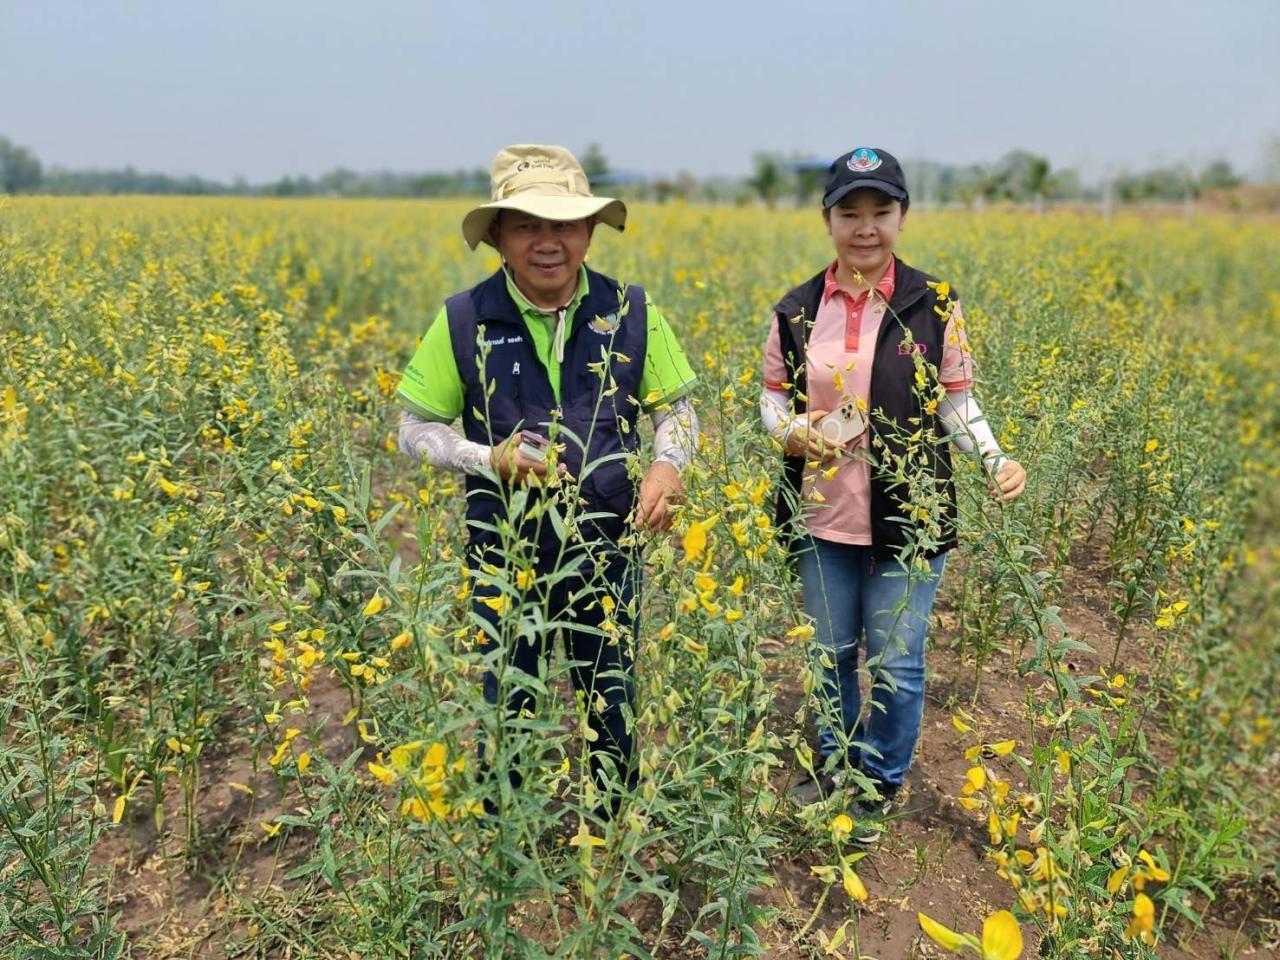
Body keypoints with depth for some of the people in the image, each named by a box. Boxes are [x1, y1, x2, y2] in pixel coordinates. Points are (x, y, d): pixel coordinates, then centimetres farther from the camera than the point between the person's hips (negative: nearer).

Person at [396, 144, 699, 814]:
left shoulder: (632, 313, -6)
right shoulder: (465, 321, -9)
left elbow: (676, 410, 5)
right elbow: (414, 430, -1)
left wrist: (667, 464, -17)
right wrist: (489, 459, -19)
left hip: (606, 544, 1)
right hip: (505, 552, -1)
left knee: (611, 703, 19)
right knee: (508, 708, 15)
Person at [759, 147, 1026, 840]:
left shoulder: (935, 307, -6)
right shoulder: (796, 311, 0)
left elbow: (956, 403, 1)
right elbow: (773, 396, 9)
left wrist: (995, 460, -16)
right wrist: (789, 432, -13)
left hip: (908, 516, -2)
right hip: (822, 517, 3)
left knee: (895, 661, 8)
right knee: (831, 651, 18)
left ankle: (879, 785, 32)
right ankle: (835, 762, 42)